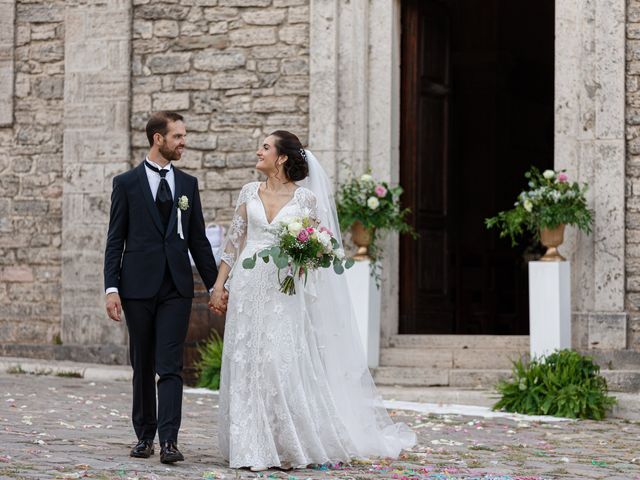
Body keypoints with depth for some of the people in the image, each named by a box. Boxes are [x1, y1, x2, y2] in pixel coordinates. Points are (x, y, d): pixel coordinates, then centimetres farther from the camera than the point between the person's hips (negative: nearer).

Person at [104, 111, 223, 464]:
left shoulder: (188, 184, 10)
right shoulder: (126, 183, 2)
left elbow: (198, 239, 13)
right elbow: (115, 241, 1)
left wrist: (215, 285, 10)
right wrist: (112, 288, -7)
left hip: (177, 287, 1)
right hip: (139, 286, -1)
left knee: (170, 365, -7)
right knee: (143, 365, 8)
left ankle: (169, 440, -13)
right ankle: (145, 435, 18)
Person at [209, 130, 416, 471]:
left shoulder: (305, 197, -1)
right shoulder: (249, 192, 9)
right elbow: (233, 241, 12)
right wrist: (219, 284, 8)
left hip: (283, 290, -3)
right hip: (247, 286, 3)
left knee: (282, 362, -9)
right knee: (246, 363, 1)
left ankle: (288, 446, 3)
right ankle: (252, 447, 7)